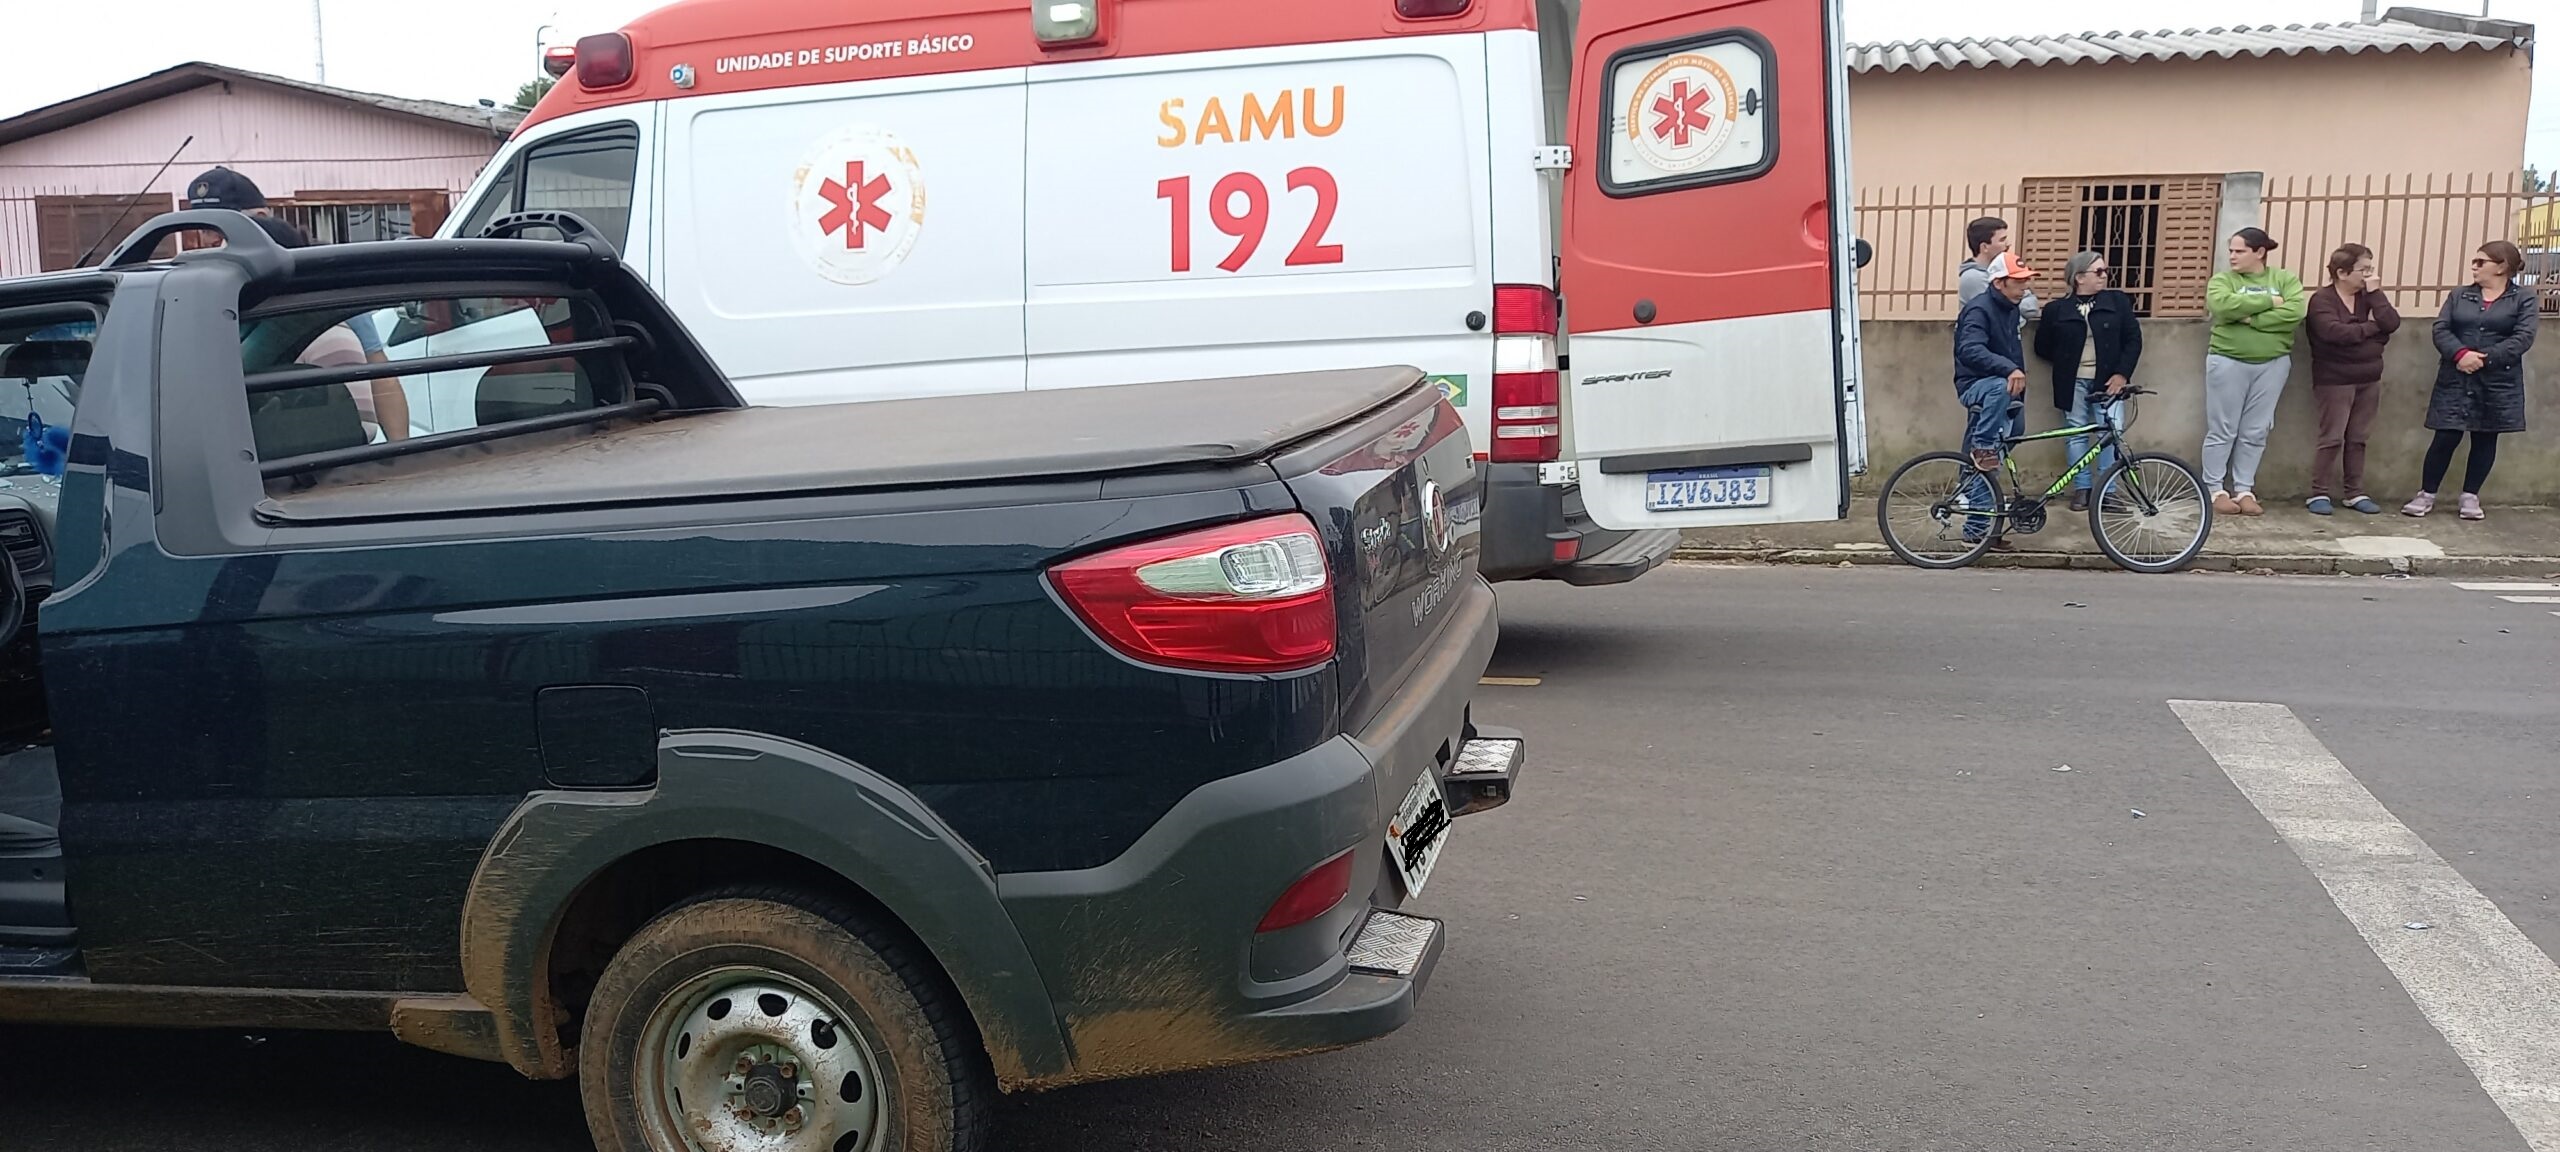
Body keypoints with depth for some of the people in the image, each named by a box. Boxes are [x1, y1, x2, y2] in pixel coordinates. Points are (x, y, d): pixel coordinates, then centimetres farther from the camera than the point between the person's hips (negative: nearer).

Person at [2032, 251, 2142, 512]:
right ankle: (2082, 489, 12)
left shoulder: (2117, 301, 5)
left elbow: (2133, 339, 4)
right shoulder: (2057, 310, 4)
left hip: (2108, 380, 0)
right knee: (2077, 435, 4)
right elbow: (2043, 347, 12)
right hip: (2073, 383, 0)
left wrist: (2122, 373, -5)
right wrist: (2067, 363, 2)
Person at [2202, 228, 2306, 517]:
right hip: (2228, 363, -2)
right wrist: (2269, 301, -15)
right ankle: (2215, 490, 8)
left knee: (2255, 433, 6)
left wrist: (2250, 318, -18)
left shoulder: (2285, 279, 4)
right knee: (2222, 431, 1)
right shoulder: (2223, 280, 1)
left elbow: (2295, 311, -13)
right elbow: (2222, 306, -20)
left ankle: (2244, 490, 13)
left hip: (2273, 364, 2)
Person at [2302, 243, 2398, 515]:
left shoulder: (2368, 295, 8)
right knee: (2332, 438, -5)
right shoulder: (2322, 299, -9)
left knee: (2358, 439, 10)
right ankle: (2319, 493, 1)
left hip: (2369, 380, 6)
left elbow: (2392, 324, -5)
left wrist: (2375, 293, -11)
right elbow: (2335, 332, -24)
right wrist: (2372, 327, -10)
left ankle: (2355, 493, 17)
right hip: (2335, 381, -6)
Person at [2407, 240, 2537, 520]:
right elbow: (2440, 329, -1)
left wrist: (2484, 358, -20)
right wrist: (2460, 353, -19)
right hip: (2456, 380, 1)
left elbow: (2523, 338, -11)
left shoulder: (2524, 300, 1)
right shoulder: (2459, 295, 10)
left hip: (2498, 383, -1)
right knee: (2446, 438, -1)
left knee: (2485, 440, 7)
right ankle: (2428, 495, 9)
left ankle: (2470, 496, 18)